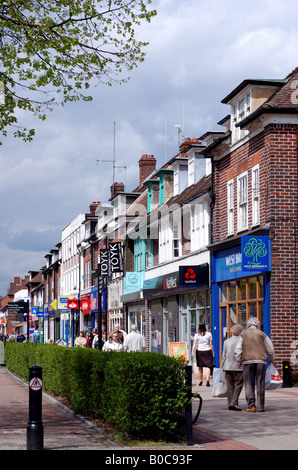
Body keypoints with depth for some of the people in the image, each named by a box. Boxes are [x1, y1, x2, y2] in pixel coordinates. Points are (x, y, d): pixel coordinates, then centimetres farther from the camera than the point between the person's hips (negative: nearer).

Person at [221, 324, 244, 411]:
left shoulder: (226, 341, 6)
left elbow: (224, 356, 9)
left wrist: (222, 367, 15)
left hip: (228, 367, 4)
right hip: (238, 367, -4)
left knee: (230, 385, 9)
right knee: (238, 385, 0)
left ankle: (230, 404, 8)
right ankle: (234, 403, -12)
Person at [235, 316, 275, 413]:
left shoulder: (243, 334, 6)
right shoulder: (262, 334, 4)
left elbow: (238, 350, 2)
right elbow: (270, 349, 7)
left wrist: (239, 361, 10)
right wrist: (271, 359, 22)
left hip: (247, 361, 0)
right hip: (261, 361, 0)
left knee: (249, 384, 2)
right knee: (260, 384, 5)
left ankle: (251, 406, -5)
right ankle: (261, 406, 5)